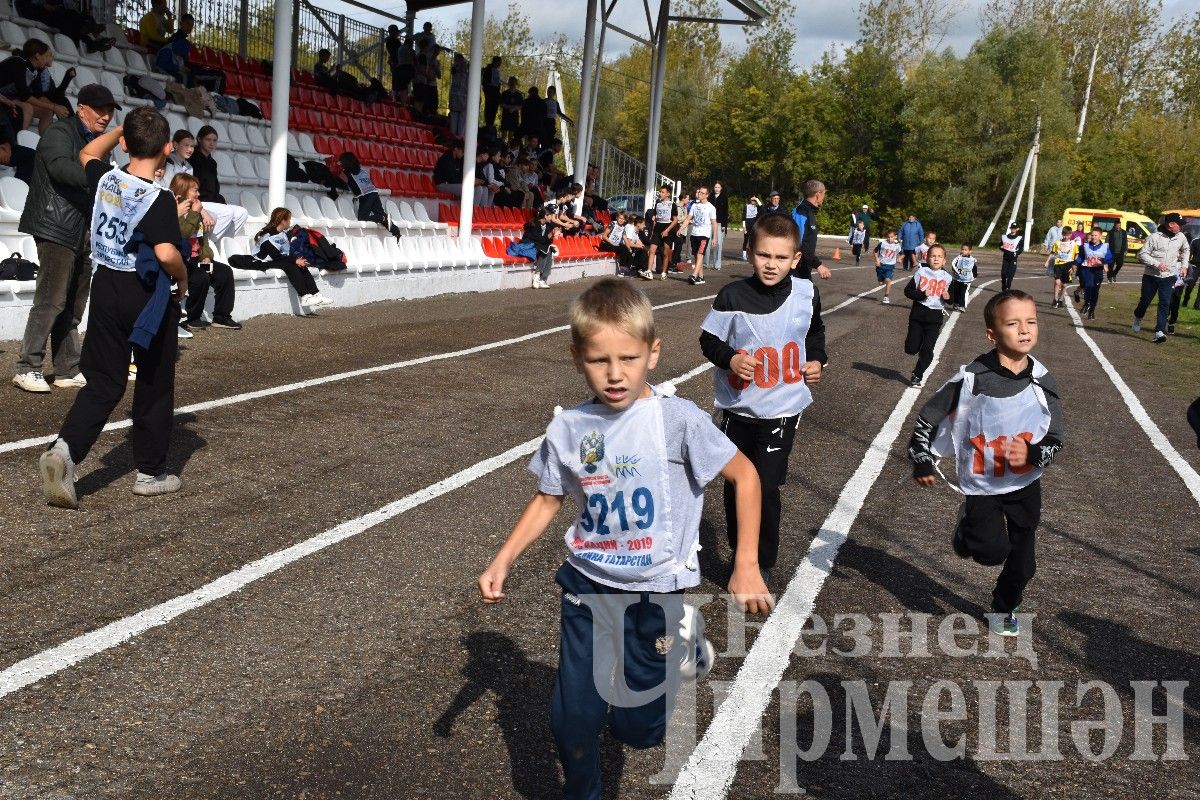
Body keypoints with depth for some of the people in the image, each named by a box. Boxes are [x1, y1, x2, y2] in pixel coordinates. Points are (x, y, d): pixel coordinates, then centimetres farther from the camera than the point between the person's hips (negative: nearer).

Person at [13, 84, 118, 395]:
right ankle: (27, 368, -4)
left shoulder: (98, 143, 18)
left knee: (73, 306, 10)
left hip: (83, 233, 8)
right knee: (50, 301, -10)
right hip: (57, 229, -8)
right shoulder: (60, 133, -5)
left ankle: (67, 370, 16)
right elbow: (59, 166, -26)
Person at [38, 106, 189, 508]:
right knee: (154, 387, 9)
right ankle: (151, 472, 18)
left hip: (106, 288, 5)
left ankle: (64, 450, -12)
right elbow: (166, 253, -31)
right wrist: (183, 280, -12)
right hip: (149, 298, -5)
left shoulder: (105, 179, 0)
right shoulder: (160, 199, -19)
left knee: (103, 383, 10)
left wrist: (122, 129, 27)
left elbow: (87, 154, 24)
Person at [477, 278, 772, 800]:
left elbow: (744, 474, -7)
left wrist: (746, 566, -10)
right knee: (571, 720, 5)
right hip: (588, 587, 3)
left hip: (655, 593, -2)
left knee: (636, 728, 6)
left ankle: (682, 644, 32)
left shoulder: (678, 420, -16)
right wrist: (502, 561, 0)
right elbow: (548, 499, 9)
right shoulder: (568, 430, -6)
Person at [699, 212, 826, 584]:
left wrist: (816, 360, 0)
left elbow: (815, 331, 15)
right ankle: (739, 551, 37)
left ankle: (762, 564, 15)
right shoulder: (733, 295, -12)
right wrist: (730, 359, -20)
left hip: (782, 409, -1)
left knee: (766, 488, -5)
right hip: (738, 407, 1)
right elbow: (709, 339, -2)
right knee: (735, 483, 15)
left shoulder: (806, 293, -5)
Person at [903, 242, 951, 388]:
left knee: (927, 350, -1)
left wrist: (948, 297, -10)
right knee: (911, 349, 0)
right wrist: (922, 294, -19)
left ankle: (918, 375, 15)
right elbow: (908, 291, -3)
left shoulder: (947, 277, 3)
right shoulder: (921, 272, -2)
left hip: (935, 316, 0)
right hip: (918, 313, 0)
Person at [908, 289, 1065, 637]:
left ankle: (1004, 608, 41)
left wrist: (1032, 454, -25)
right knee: (994, 551, -14)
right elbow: (930, 415, -8)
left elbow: (1056, 438, -4)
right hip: (981, 484, -3)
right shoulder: (972, 378, -19)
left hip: (1025, 484, 3)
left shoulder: (1042, 380, -10)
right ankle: (967, 529, 21)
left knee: (1023, 561, 12)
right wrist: (922, 461, -7)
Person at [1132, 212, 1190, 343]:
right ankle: (1137, 318, 41)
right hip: (1151, 276, -3)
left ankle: (1160, 331, -13)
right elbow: (1142, 254, -12)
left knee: (1165, 304, -9)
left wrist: (1184, 264, 13)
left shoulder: (1181, 237, 3)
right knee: (1145, 301, 11)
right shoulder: (1154, 237, -13)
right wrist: (1157, 264, -21)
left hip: (1169, 277, 3)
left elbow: (1185, 250, 24)